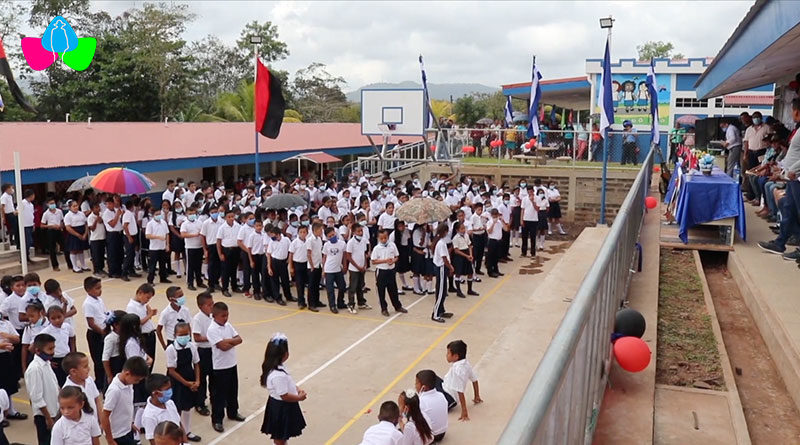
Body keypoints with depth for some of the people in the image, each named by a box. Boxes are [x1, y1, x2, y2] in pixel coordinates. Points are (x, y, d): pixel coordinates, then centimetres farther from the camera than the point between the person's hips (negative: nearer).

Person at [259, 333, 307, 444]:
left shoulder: (278, 367, -2)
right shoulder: (279, 375, -34)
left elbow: (289, 382, 13)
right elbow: (284, 395, -29)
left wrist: (298, 390, 0)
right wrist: (299, 397, -15)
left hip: (282, 407, 9)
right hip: (281, 408, -9)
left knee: (280, 436, 27)